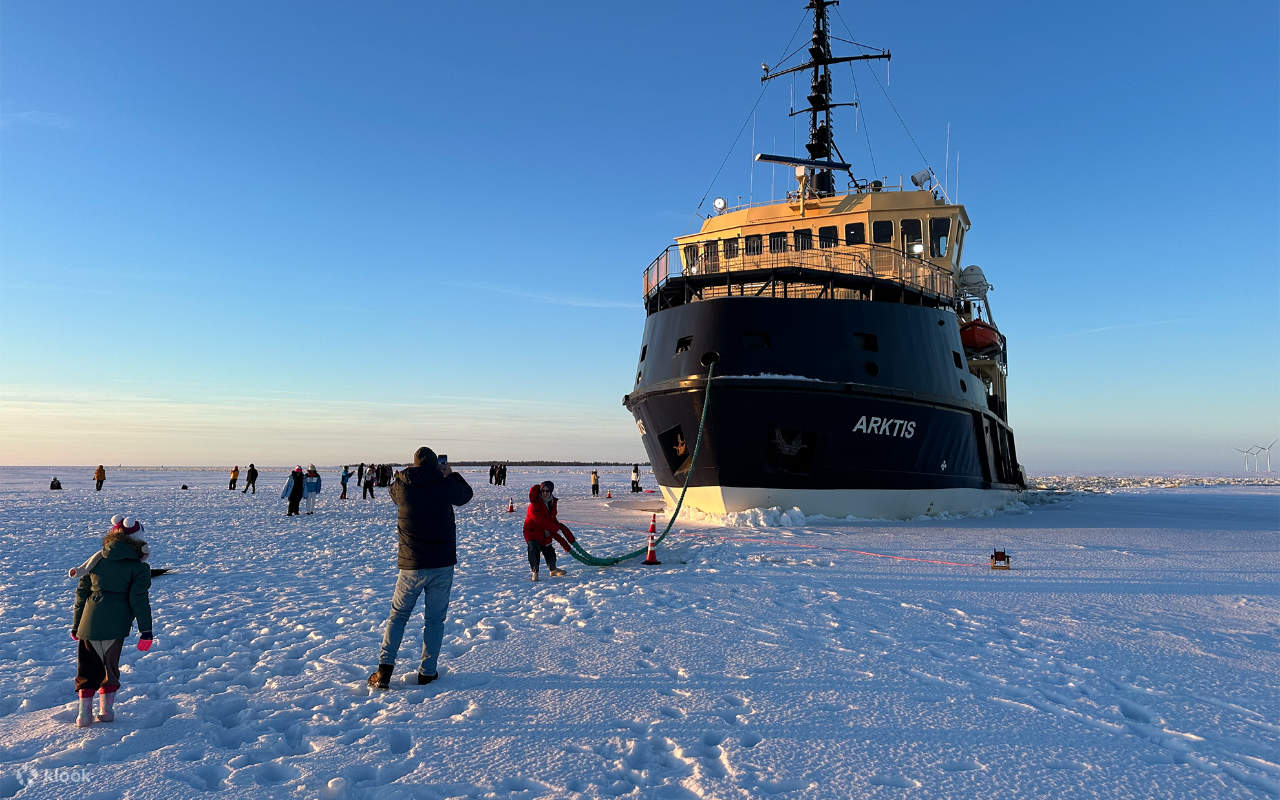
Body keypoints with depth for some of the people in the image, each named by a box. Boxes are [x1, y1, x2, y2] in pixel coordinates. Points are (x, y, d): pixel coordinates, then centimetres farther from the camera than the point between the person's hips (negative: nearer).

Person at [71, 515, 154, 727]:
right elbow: (138, 598, -6)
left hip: (89, 622, 2)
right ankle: (106, 710, 18)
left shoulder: (97, 559, 10)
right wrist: (146, 630, -3)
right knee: (110, 664, 15)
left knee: (87, 666, 14)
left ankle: (85, 713, 12)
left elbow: (81, 592, 14)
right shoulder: (138, 566, -1)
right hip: (116, 624, -2)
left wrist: (76, 625, 24)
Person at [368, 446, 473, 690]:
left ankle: (385, 668, 6)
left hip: (411, 565, 1)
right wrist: (450, 474, 28)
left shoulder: (401, 486, -5)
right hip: (442, 564, 0)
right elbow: (466, 494, 14)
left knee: (397, 615, 16)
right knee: (434, 620, 11)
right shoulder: (445, 485, -7)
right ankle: (427, 672, 13)